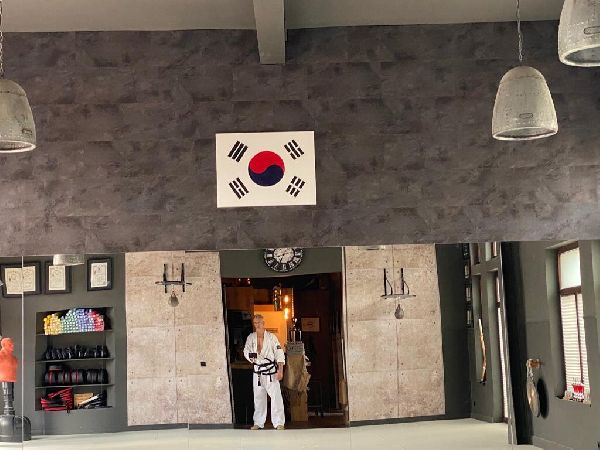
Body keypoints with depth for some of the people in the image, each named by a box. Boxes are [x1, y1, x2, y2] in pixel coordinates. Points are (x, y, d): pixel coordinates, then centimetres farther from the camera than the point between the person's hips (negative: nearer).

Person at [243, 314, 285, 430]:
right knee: (258, 397, 10)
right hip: (257, 371, 4)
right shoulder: (251, 337, 5)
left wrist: (280, 370, -14)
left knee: (276, 396, -10)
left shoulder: (271, 337, -6)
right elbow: (246, 350, 11)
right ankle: (258, 423, 20)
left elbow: (279, 354, -7)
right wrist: (250, 356, -13)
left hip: (271, 370, -4)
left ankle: (279, 423, -8)